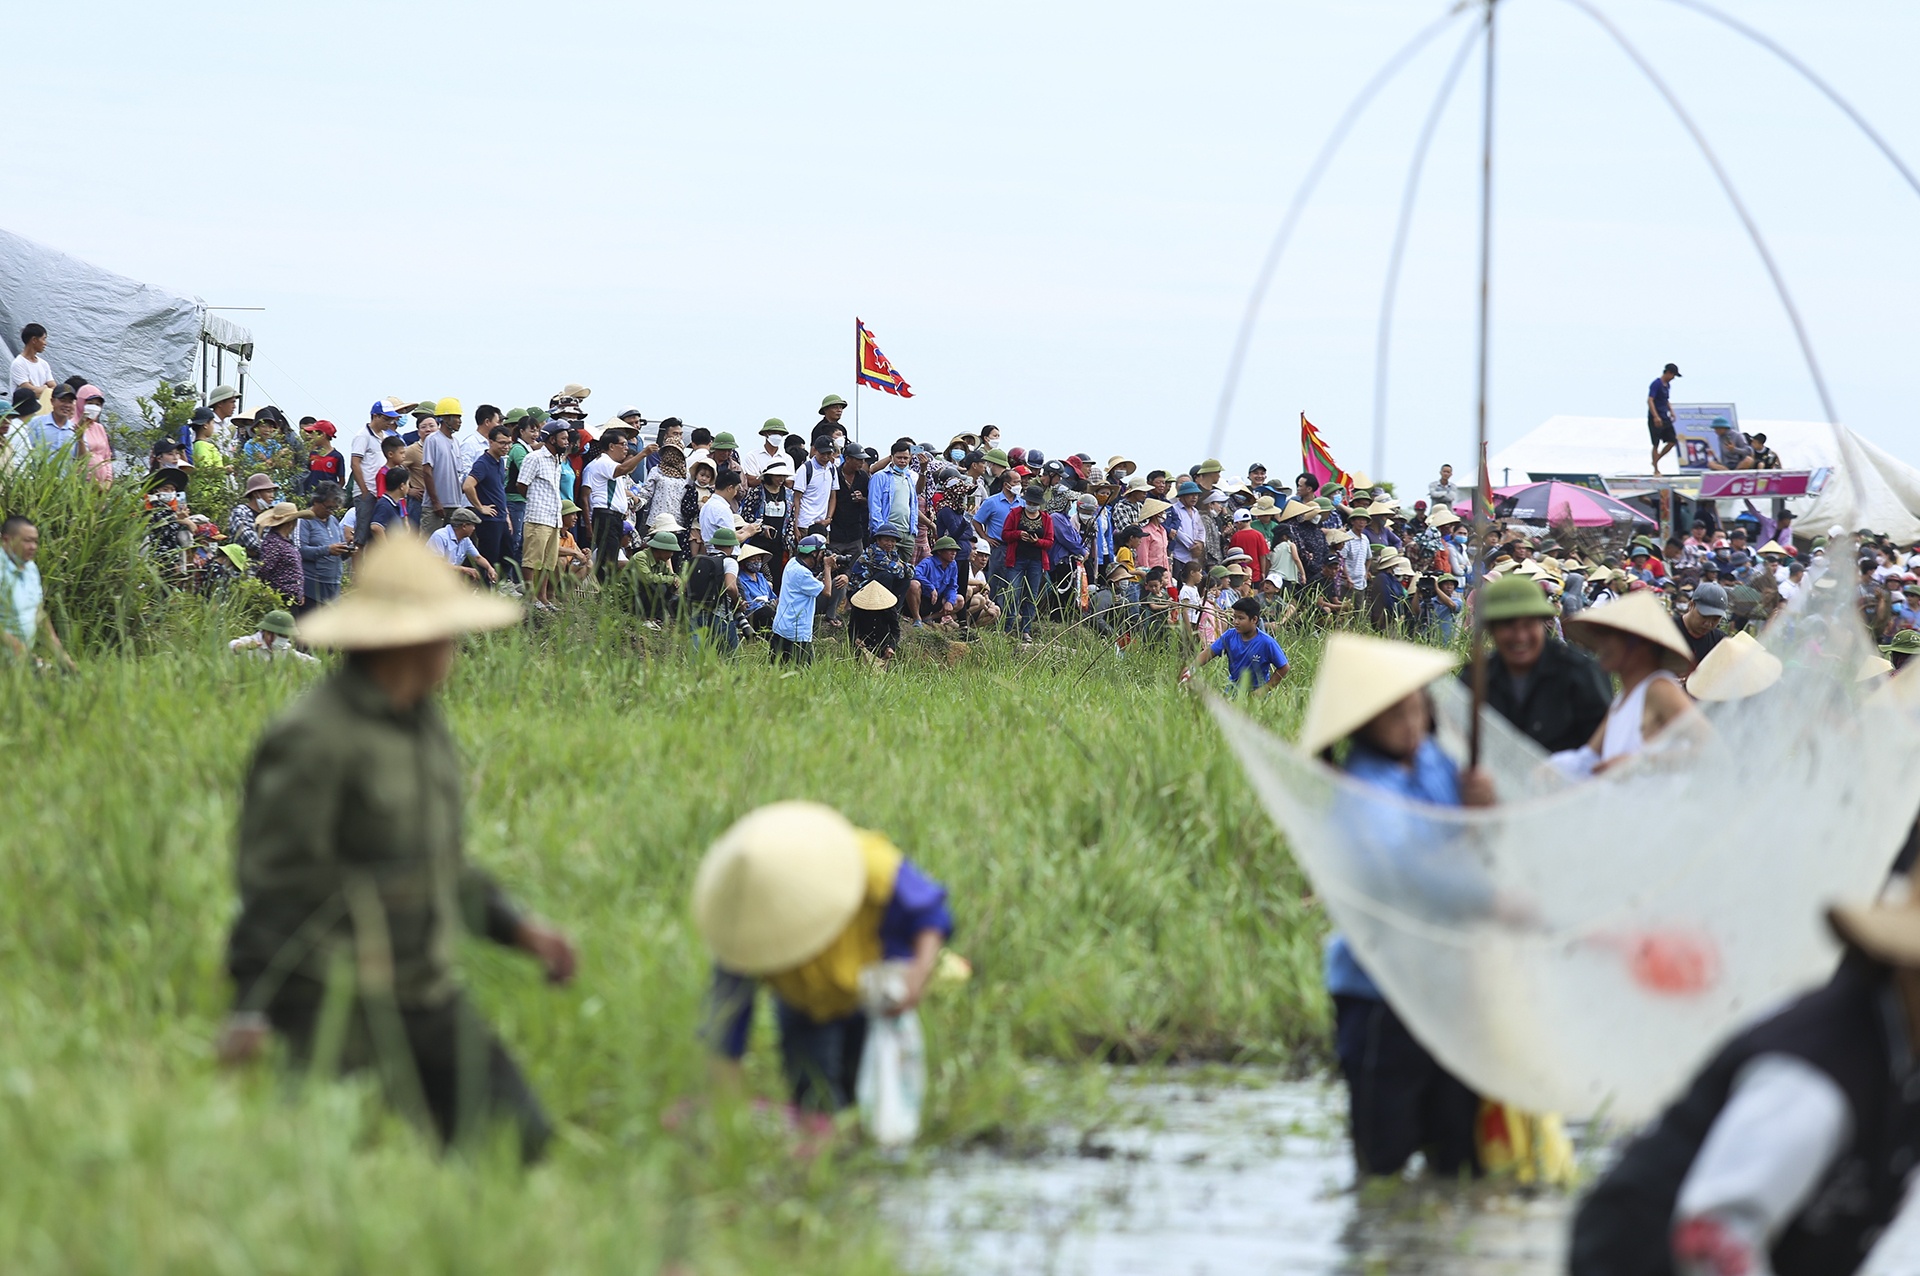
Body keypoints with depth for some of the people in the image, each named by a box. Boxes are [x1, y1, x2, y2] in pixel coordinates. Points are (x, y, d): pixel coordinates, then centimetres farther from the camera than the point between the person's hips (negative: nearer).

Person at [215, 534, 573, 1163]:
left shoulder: (421, 723, 10)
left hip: (426, 997, 8)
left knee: (518, 1138, 0)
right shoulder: (314, 738, -18)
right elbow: (273, 882, -18)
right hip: (338, 1011, -8)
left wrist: (516, 927, 12)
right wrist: (250, 1008, -22)